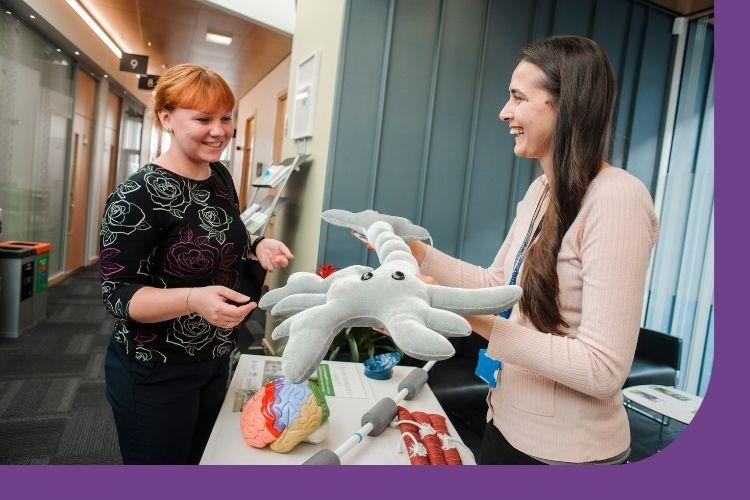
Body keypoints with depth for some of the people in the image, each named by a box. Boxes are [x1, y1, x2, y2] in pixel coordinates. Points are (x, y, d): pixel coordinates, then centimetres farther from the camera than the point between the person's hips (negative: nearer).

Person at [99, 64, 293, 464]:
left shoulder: (220, 176, 0)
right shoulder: (137, 196, -22)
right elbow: (118, 294, -21)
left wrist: (257, 246, -5)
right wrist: (194, 300, -38)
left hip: (216, 361, 7)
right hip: (154, 374, -7)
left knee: (199, 460, 25)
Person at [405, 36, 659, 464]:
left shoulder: (617, 199, -24)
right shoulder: (541, 191, 3)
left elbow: (602, 370, -26)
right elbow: (497, 284, 8)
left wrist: (475, 321, -30)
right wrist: (412, 250, 2)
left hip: (566, 452, -7)